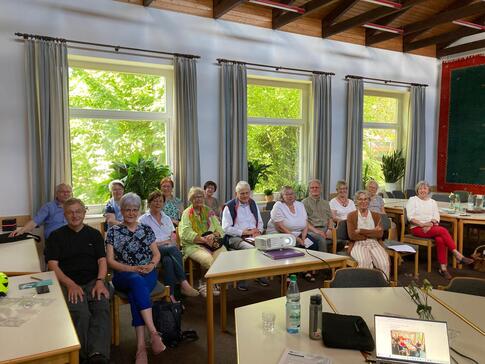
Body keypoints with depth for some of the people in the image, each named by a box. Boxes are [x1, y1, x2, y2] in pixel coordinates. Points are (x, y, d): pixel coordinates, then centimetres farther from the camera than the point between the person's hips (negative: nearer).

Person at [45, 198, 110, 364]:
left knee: (102, 308, -29)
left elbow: (102, 260, 10)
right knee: (80, 313, -31)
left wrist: (100, 281, -10)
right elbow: (53, 265, 2)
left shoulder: (94, 234, 17)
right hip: (68, 283, -1)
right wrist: (71, 285, -14)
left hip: (93, 281, 2)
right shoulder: (56, 236, 12)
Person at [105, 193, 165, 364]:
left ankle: (141, 346, -36)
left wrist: (151, 265, -9)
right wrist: (132, 269, -13)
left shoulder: (146, 229, 12)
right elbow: (110, 260, 0)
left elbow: (157, 254, 14)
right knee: (137, 281, -38)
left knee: (135, 293, -33)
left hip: (147, 274, 2)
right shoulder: (113, 231, 6)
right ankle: (154, 333, -44)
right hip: (123, 275, -1)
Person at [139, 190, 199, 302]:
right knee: (174, 249, -36)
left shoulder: (166, 218, 24)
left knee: (168, 260, -35)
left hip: (169, 250, 4)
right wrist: (161, 243, -11)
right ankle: (184, 284, -40)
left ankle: (170, 295, -38)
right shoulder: (143, 220, 9)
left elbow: (173, 238, 15)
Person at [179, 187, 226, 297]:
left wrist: (213, 235, -12)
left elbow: (219, 229, 11)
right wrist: (204, 239, -19)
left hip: (212, 243, 4)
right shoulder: (186, 213, 5)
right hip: (194, 245, -3)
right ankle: (205, 286, -10)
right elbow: (186, 233, -10)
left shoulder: (208, 211, 17)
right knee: (208, 259, -33)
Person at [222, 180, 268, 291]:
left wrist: (258, 231, 3)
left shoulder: (253, 204, 20)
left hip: (253, 236, 5)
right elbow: (226, 228, -6)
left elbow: (260, 222, 26)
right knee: (252, 249, -35)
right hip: (235, 238, -5)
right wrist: (243, 232, -13)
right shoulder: (230, 206, 2)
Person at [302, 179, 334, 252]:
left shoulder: (325, 203, 23)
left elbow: (330, 218, 18)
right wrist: (315, 230, -17)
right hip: (312, 229, -4)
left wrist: (330, 229, -3)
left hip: (325, 228, 5)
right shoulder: (305, 202, 6)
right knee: (322, 239, -35)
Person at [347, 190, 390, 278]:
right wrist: (372, 232, -4)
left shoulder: (376, 216, 15)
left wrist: (361, 231, -8)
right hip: (358, 244, -2)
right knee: (364, 262, -34)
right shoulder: (351, 216, 7)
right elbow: (352, 235, -6)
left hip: (374, 244, 2)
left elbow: (380, 234, 0)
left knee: (384, 263, -26)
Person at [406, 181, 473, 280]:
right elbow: (410, 217, -6)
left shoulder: (433, 202, 19)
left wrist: (431, 224, -14)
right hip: (417, 228, -4)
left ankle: (443, 268, -27)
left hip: (431, 227, 4)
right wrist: (422, 224, -19)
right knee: (442, 230, -29)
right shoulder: (412, 200, 6)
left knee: (440, 240, -31)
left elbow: (436, 218, 7)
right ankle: (458, 255, -24)